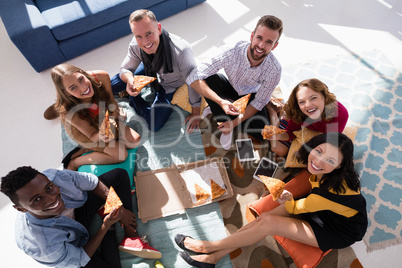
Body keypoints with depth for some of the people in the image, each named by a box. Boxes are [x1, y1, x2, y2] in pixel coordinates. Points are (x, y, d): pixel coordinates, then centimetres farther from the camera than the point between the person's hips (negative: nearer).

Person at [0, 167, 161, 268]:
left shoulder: (55, 176, -36)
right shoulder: (38, 244, -41)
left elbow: (92, 182, -14)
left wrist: (119, 207, -14)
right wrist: (106, 226, -29)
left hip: (78, 208, 5)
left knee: (119, 174, -3)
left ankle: (131, 237, -4)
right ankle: (110, 232, 9)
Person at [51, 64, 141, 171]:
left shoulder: (101, 77, -33)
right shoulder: (68, 111, -39)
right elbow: (93, 136, -27)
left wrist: (117, 115, -18)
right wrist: (101, 134, -48)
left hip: (101, 119, 5)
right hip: (81, 130, -5)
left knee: (135, 140, -5)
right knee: (121, 154, -14)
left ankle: (85, 149, 0)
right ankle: (74, 163, 1)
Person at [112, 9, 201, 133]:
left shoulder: (181, 51, -43)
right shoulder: (135, 45, -27)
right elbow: (125, 69, -9)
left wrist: (196, 114, -18)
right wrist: (130, 80, -36)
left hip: (170, 86, -3)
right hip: (151, 72, 4)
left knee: (154, 125, -12)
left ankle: (134, 101, 12)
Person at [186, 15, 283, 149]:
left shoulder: (274, 70, -28)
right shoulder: (233, 52, -34)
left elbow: (259, 102, -16)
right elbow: (194, 78, -35)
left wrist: (235, 122, -25)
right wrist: (221, 101, -46)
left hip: (249, 95, 2)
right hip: (230, 88, -1)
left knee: (261, 133, -21)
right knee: (207, 78, -33)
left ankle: (216, 110, -5)